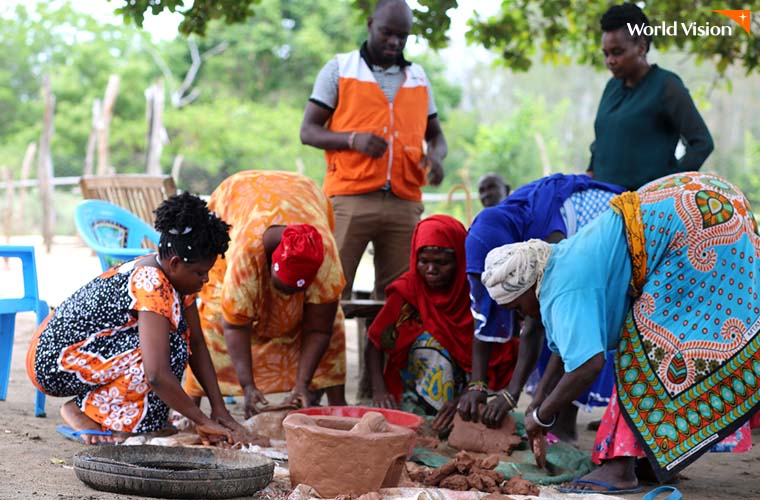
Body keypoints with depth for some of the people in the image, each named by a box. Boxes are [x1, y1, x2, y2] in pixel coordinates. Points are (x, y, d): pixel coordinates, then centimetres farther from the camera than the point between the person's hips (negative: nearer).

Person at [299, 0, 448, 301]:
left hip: (405, 203, 3)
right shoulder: (339, 69, 8)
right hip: (350, 197, -3)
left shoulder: (418, 78, 18)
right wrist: (353, 139, -14)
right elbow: (308, 131, 4)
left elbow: (435, 135, 25)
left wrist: (436, 156, 0)